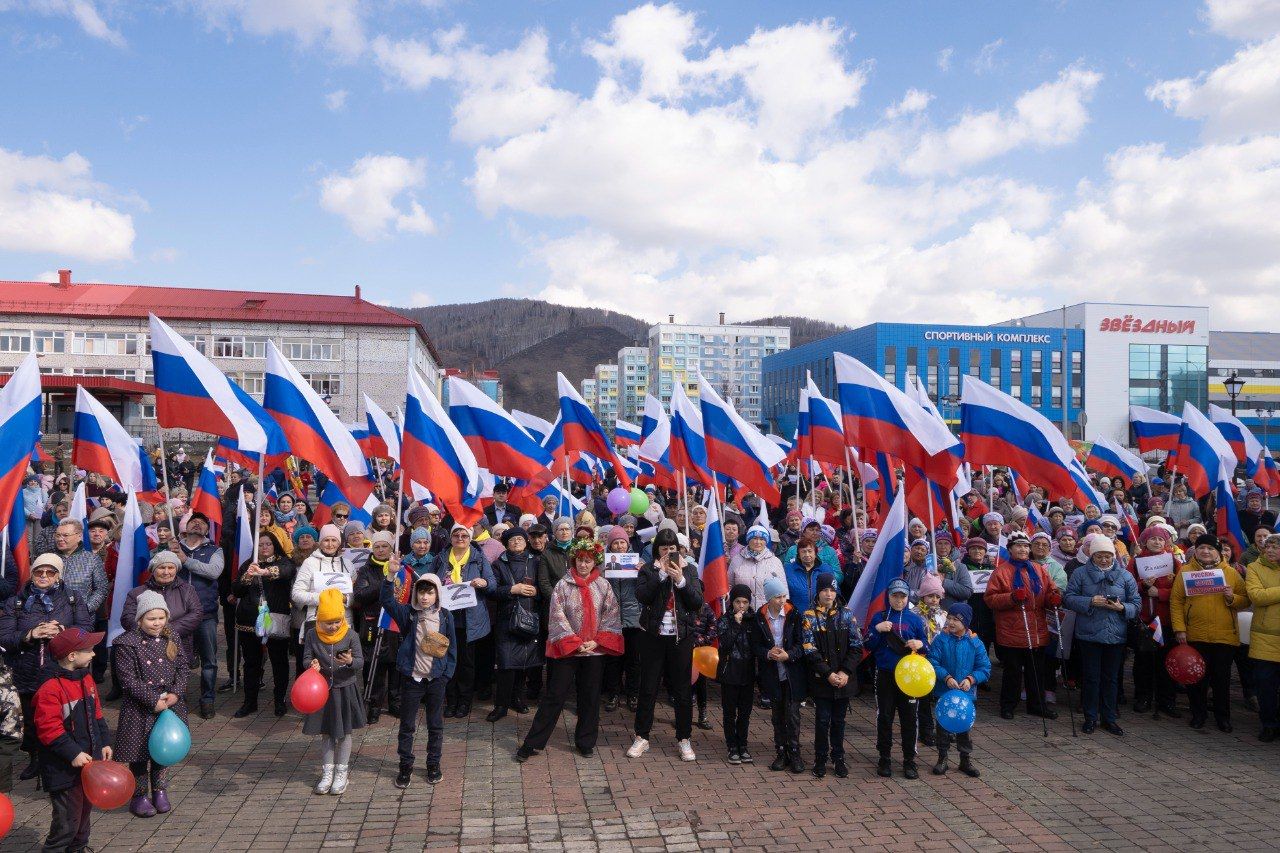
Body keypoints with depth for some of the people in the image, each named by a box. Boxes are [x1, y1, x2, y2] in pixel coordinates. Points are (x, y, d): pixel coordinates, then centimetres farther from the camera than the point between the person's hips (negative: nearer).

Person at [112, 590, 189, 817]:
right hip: (140, 709, -4)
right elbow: (128, 679, -16)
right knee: (140, 751, 5)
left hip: (169, 705, 4)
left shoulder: (171, 639, 3)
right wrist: (153, 701, -18)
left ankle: (159, 790, 29)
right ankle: (140, 795, 21)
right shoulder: (126, 644, -12)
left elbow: (182, 668, 4)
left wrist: (175, 694, -11)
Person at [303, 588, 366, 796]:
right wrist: (312, 665, -24)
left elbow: (360, 663, -9)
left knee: (344, 732, 9)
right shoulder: (312, 635, -7)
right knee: (327, 733, 13)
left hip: (345, 690, -1)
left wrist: (351, 661, -32)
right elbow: (306, 658, -1)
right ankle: (327, 772, 26)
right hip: (322, 690, 2)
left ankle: (341, 773, 23)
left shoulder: (350, 635, -11)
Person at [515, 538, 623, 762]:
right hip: (567, 649, -2)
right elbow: (558, 617, -8)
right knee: (555, 695, 0)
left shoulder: (603, 585, 2)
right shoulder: (563, 585, -3)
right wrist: (575, 643, -13)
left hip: (595, 651, 2)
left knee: (590, 697, 9)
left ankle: (586, 741, 24)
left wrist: (597, 641, -10)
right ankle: (533, 743, 8)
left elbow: (612, 615, -1)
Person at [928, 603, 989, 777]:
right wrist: (947, 677, -23)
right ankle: (942, 759, 23)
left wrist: (971, 679, -18)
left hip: (966, 693, 1)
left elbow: (984, 668, -3)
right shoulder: (941, 639, -7)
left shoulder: (975, 643, -4)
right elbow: (933, 662, -10)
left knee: (965, 727, 11)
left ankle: (966, 760, 25)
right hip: (943, 692, -1)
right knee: (943, 726, 9)